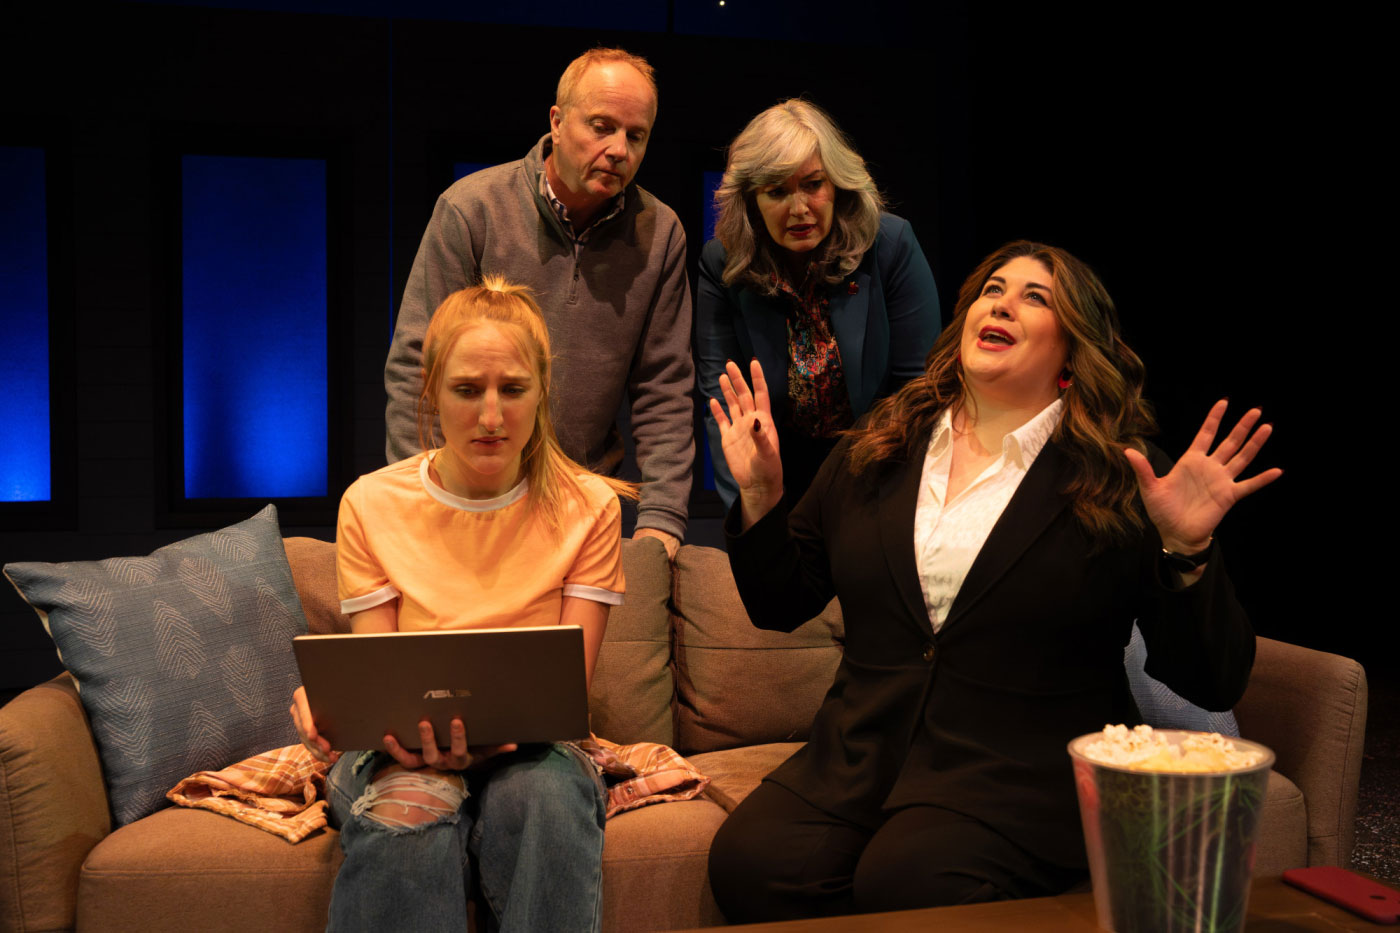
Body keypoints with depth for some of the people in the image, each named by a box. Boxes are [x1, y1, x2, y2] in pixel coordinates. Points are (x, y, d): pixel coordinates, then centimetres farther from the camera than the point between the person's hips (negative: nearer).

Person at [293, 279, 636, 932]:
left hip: (530, 749, 0)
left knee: (546, 796, -35)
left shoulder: (588, 507, -1)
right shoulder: (372, 504, 1)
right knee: (407, 809, -35)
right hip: (402, 751, 0)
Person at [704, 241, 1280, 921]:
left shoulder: (1124, 481, 0)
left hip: (1028, 773, -3)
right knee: (748, 861, -22)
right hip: (860, 757, 4)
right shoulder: (875, 454, 11)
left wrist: (1186, 551, -17)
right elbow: (780, 604, 18)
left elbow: (1212, 684, -2)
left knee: (908, 886, -30)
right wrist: (760, 494, 4)